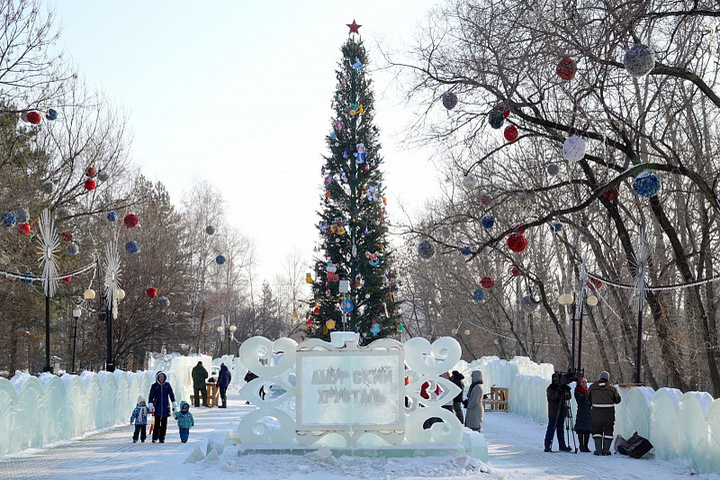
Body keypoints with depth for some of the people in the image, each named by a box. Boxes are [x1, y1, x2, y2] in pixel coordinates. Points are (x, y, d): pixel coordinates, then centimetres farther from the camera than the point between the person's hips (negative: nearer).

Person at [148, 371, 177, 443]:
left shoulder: (167, 385, 8)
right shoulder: (154, 386, 3)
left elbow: (171, 394, 7)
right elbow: (151, 395, -3)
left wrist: (174, 403, -1)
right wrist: (150, 404, -16)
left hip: (165, 406, 2)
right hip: (157, 407, -2)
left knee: (164, 423, 2)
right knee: (157, 423, -6)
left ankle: (162, 438, 8)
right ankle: (155, 438, 4)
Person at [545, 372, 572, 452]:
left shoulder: (562, 387, 14)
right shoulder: (550, 388, -4)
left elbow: (568, 398, 8)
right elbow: (553, 397, -19)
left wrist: (567, 390, -9)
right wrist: (559, 391, -29)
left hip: (561, 412, 6)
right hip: (553, 413, -6)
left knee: (560, 429, 9)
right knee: (551, 429, -6)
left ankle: (562, 446, 10)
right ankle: (547, 446, -3)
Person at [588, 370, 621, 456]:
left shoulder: (592, 387, 2)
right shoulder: (612, 388, -3)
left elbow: (588, 398, 10)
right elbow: (618, 400, 6)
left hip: (596, 413, 1)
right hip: (609, 413, -1)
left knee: (597, 430, 9)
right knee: (608, 431, 9)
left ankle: (598, 449, 1)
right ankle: (606, 449, 5)